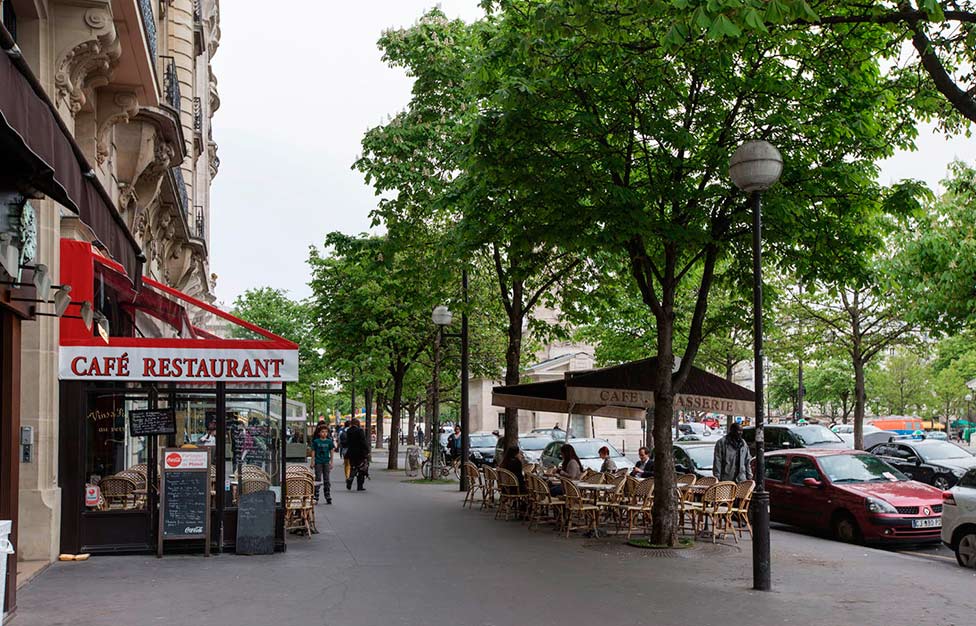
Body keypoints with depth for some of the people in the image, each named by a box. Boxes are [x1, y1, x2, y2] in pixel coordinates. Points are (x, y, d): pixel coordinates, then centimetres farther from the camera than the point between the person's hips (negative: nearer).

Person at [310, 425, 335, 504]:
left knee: (326, 479, 5)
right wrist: (313, 461, -2)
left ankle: (328, 498, 10)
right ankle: (315, 498, 2)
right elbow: (313, 451, 2)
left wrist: (331, 462, 6)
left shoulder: (329, 441, 3)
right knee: (318, 479, -2)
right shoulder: (316, 441, -2)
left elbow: (331, 452, 7)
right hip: (318, 462, -2)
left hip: (326, 462, 2)